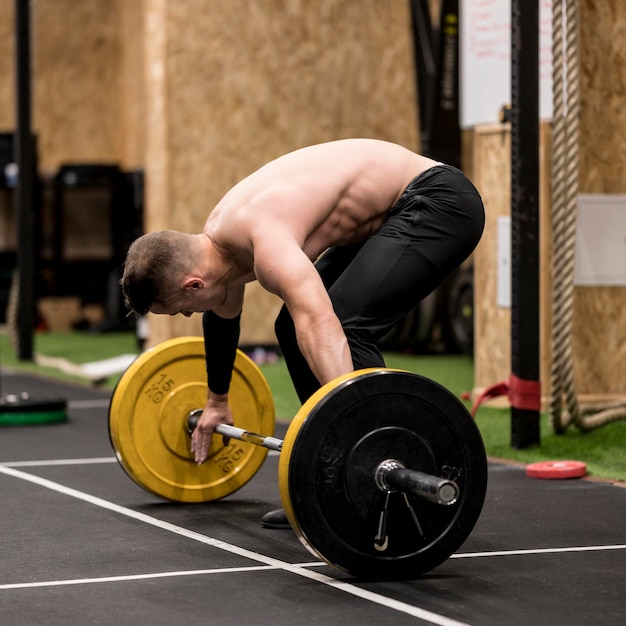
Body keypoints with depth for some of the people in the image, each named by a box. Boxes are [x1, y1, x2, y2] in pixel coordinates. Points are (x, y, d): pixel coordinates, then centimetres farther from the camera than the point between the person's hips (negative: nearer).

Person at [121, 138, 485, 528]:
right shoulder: (217, 237, 0)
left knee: (347, 327, -24)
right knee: (293, 327, 10)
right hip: (389, 209, 10)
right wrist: (217, 401, 33)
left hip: (438, 203, -10)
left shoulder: (262, 235, -31)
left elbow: (320, 325, -46)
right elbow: (222, 317, 20)